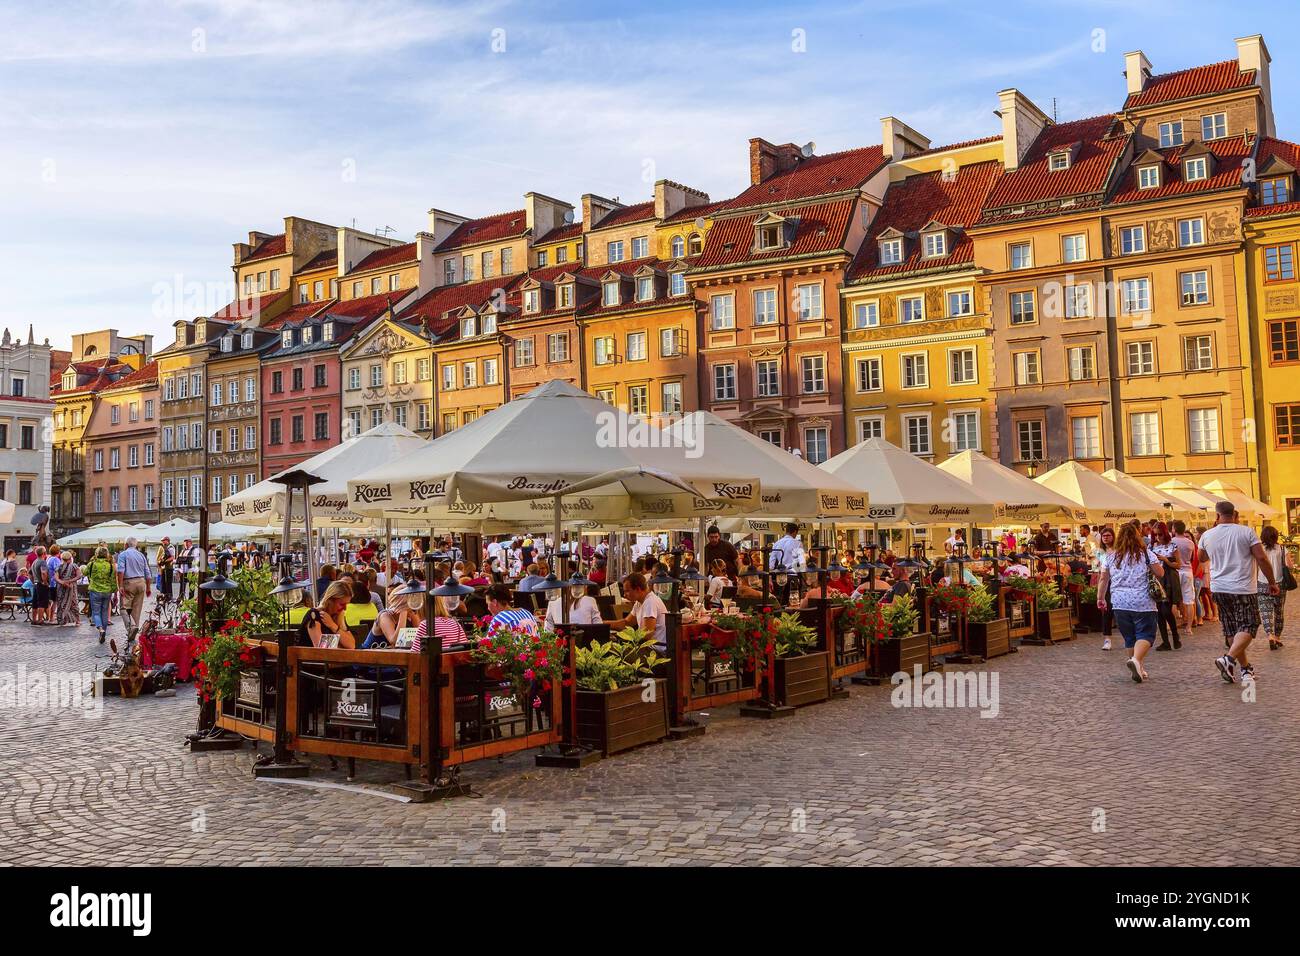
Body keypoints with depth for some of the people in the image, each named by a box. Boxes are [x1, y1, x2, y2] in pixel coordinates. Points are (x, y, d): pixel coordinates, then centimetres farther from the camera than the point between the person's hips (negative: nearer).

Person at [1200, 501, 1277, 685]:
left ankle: (1245, 667, 20)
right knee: (1248, 627, -1)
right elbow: (1262, 558, -10)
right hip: (1243, 588, -4)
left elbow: (1202, 557, 21)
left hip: (1219, 589, 4)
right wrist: (1272, 582, 0)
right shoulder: (1247, 532, -7)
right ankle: (1229, 658, -22)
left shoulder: (1207, 536, 3)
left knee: (1231, 630, 13)